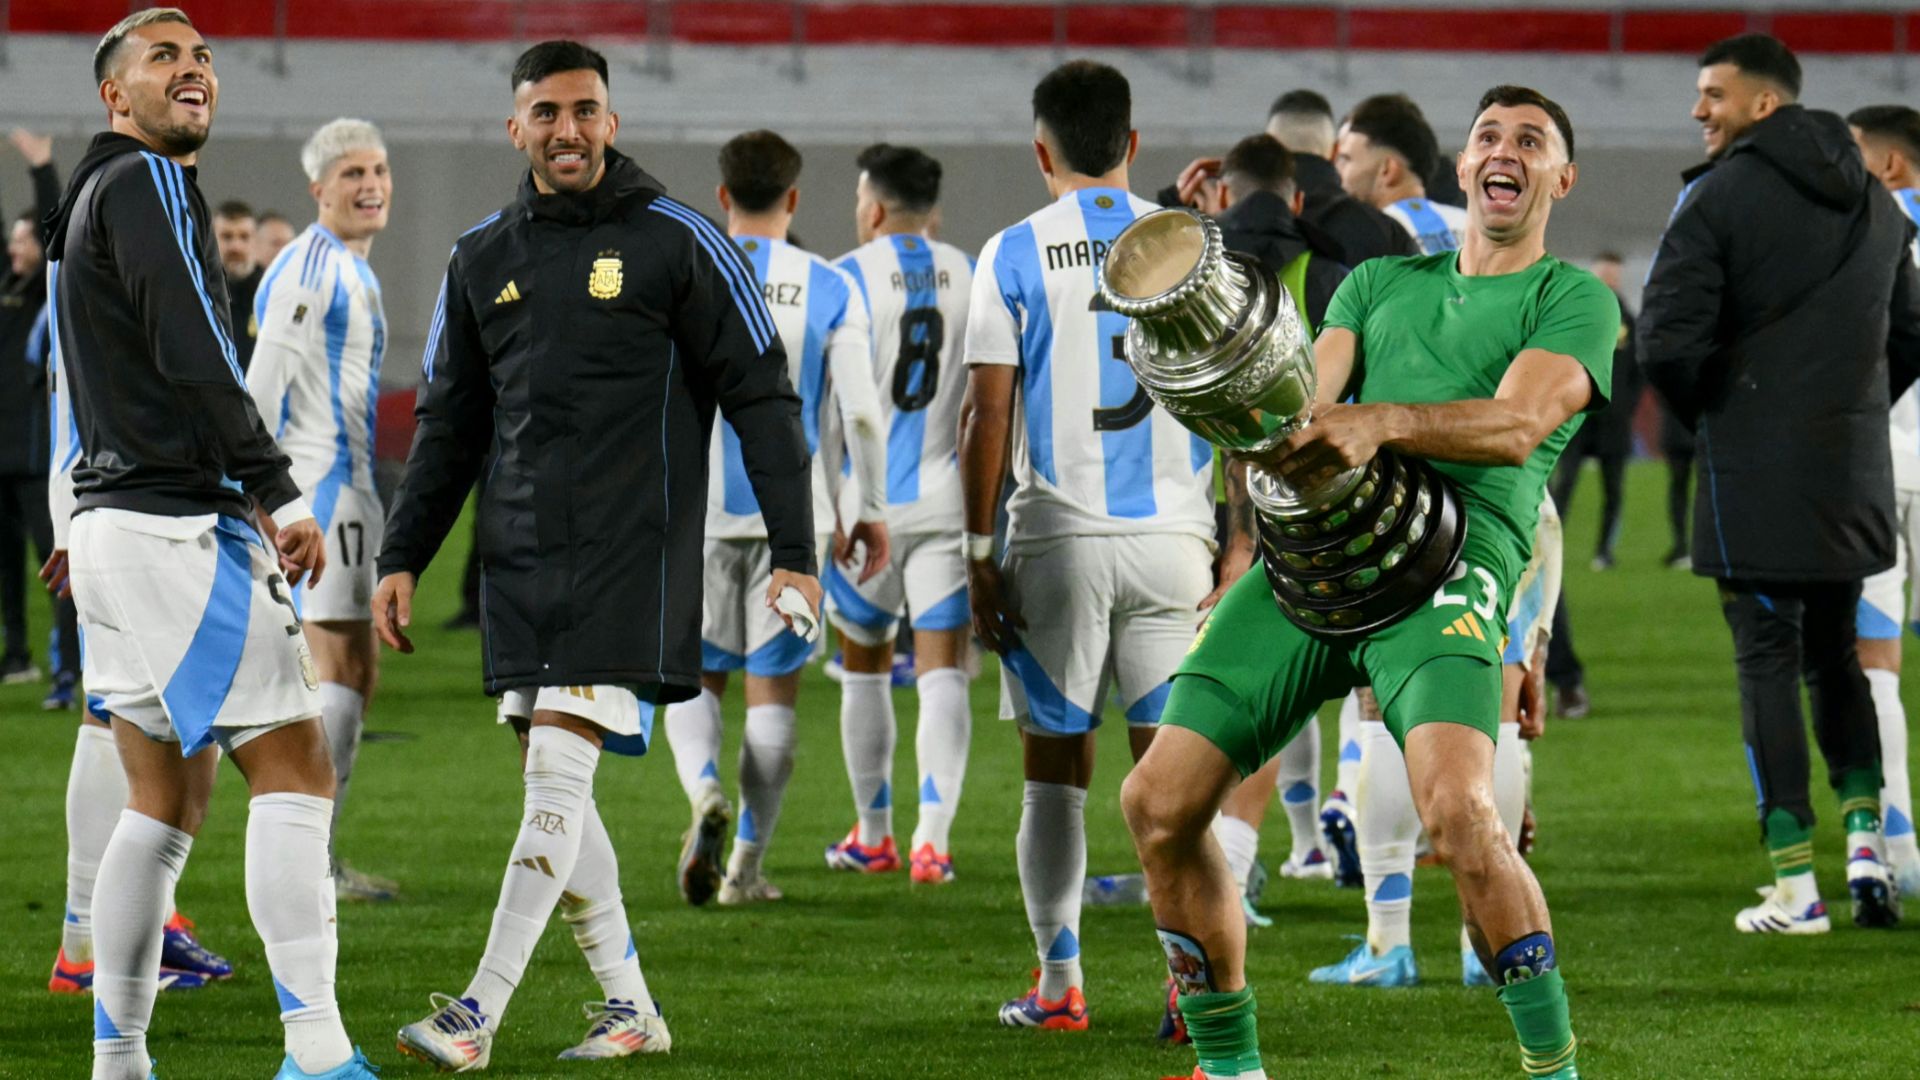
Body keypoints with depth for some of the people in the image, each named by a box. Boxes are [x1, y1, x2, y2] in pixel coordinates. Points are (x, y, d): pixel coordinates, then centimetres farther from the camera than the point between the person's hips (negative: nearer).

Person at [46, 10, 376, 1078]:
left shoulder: (91, 197, 23)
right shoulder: (148, 184, -9)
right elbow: (194, 356, -19)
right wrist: (278, 496, -18)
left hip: (114, 522, 10)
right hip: (176, 530, -10)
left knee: (164, 804, 11)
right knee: (295, 772, -11)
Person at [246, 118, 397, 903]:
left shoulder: (352, 270, 18)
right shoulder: (311, 269, -13)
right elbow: (265, 384, -18)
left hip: (346, 480, 10)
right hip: (317, 485, -10)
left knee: (357, 669, 12)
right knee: (336, 668, -11)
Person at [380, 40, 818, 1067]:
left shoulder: (678, 242, -2)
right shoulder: (482, 259, 12)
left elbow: (760, 397, -1)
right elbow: (448, 425, 19)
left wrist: (794, 552, -6)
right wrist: (400, 559, 12)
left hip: (628, 559, -6)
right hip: (520, 561, 6)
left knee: (557, 772, -13)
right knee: (552, 790, 5)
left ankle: (479, 1016, -17)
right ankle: (630, 1008, 16)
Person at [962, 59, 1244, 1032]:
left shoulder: (1014, 256, 0)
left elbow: (986, 415, -3)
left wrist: (979, 554, 1)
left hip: (1058, 539, -1)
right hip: (1171, 535, 1)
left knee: (1056, 770, 8)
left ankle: (1059, 984, 8)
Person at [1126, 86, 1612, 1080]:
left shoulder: (1574, 299, 11)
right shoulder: (1381, 282, 27)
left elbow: (1516, 425, -8)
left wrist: (1378, 423, -26)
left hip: (1448, 561, -5)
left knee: (1458, 812, -29)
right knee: (1159, 804, -5)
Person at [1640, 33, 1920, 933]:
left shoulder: (1719, 198, -10)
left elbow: (1667, 342, -16)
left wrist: (1705, 414, 2)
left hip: (1756, 475, -6)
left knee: (1768, 665, 0)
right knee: (1836, 656, 19)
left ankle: (1795, 887, -2)